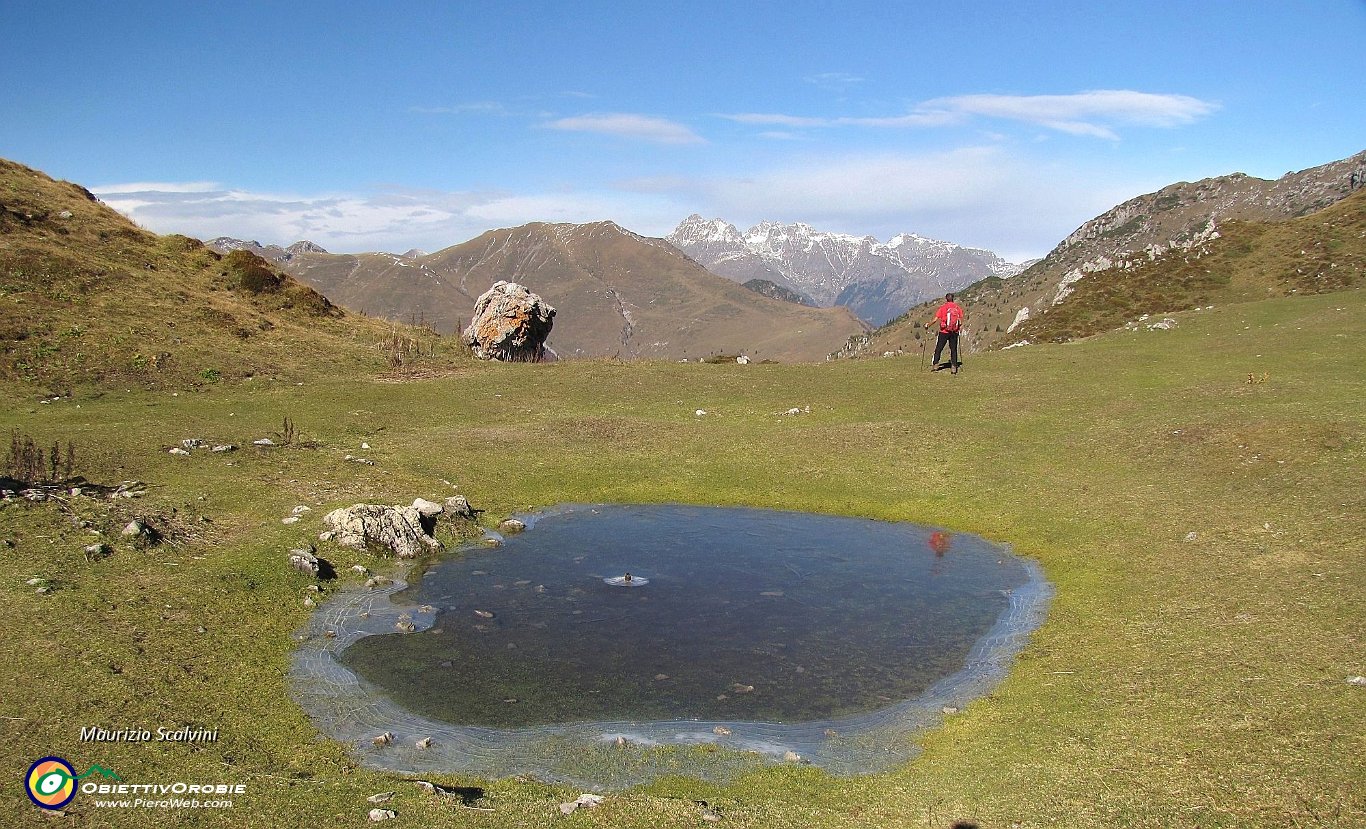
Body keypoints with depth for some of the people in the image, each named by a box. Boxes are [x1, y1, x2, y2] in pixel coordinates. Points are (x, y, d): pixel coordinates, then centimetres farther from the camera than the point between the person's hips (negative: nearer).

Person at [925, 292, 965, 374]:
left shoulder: (943, 307, -5)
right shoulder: (958, 307, 3)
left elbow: (935, 319, -7)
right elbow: (961, 320, 4)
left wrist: (928, 325, 5)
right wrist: (959, 326, 23)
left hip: (944, 331, -2)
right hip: (954, 332, 2)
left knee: (938, 349, 6)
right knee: (954, 349, 9)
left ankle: (935, 364, 3)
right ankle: (954, 366, 4)